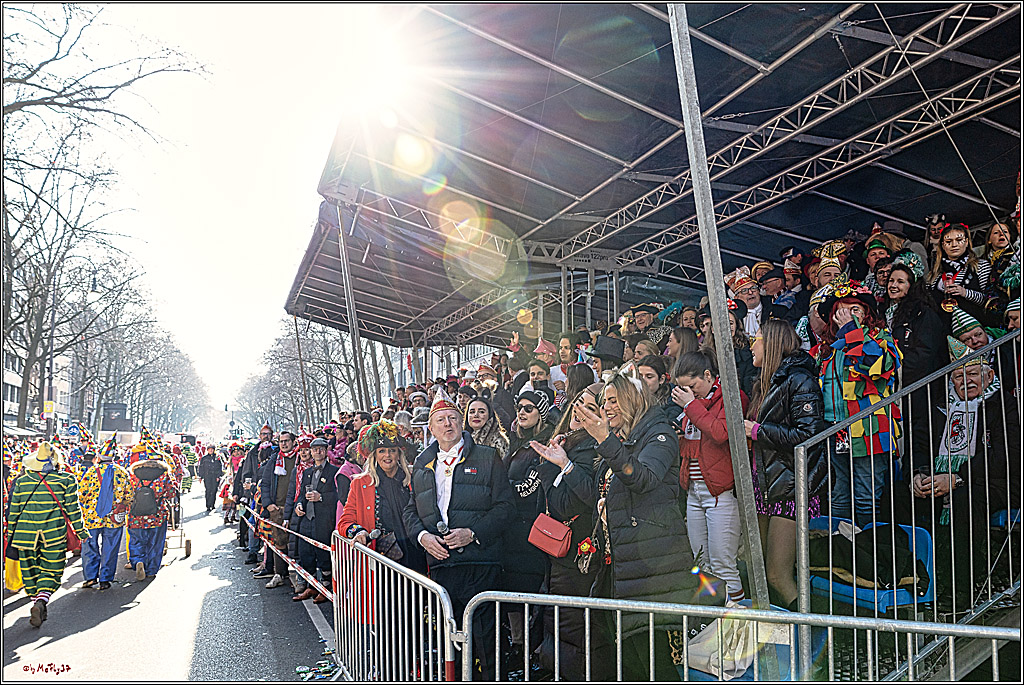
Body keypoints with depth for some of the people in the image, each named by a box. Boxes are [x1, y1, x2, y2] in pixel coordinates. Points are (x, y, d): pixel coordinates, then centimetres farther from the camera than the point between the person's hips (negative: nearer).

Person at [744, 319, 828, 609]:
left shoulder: (800, 381, -10)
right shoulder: (767, 383, 19)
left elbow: (808, 434, -21)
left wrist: (757, 430, -15)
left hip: (791, 488, -9)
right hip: (764, 485, 9)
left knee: (778, 575, -10)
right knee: (762, 572, 11)